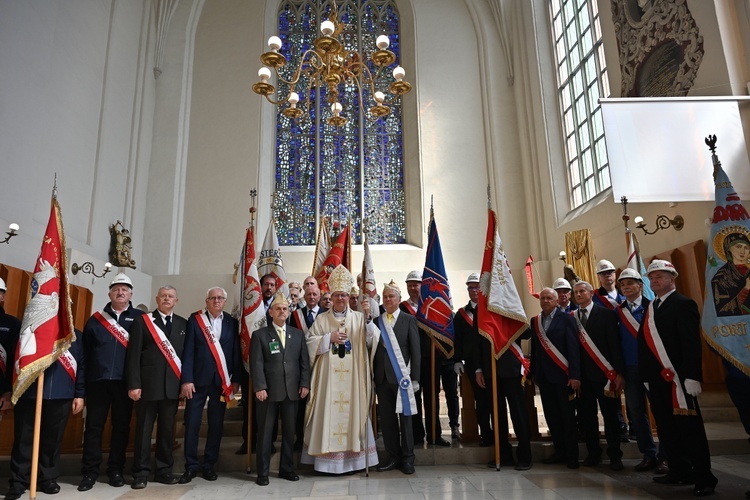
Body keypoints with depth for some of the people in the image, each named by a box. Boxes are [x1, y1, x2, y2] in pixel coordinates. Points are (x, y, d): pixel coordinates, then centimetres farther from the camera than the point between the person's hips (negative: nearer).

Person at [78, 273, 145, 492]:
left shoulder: (140, 318, 3)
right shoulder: (96, 318, 8)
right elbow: (86, 350, 8)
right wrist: (84, 378, 3)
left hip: (125, 381, -1)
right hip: (98, 380, 1)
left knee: (121, 426, 8)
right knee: (93, 426, 5)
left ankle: (116, 470, 19)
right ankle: (90, 472, 16)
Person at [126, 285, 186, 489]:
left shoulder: (183, 324, 10)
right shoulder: (142, 321, 1)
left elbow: (186, 353, 9)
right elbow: (133, 355, -4)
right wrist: (134, 384, -10)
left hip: (172, 385, 3)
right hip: (148, 384, -3)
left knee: (167, 429, 10)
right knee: (144, 429, 5)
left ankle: (164, 470, 21)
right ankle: (141, 472, 15)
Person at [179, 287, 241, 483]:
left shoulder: (231, 322, 7)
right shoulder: (194, 319, 1)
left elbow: (236, 353, 6)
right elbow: (188, 351, -3)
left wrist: (235, 380, 2)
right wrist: (187, 379, -10)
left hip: (221, 380, 2)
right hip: (198, 379, -1)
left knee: (216, 424, 8)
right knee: (192, 423, 2)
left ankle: (209, 464, 21)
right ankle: (191, 466, 16)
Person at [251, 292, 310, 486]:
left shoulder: (298, 334, 12)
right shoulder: (260, 335, 3)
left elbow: (304, 361, 8)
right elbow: (256, 363, -4)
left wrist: (305, 383, -1)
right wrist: (260, 387, -13)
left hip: (292, 390, 3)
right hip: (269, 390, -3)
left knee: (289, 432, 10)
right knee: (265, 432, 5)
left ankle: (286, 468, 24)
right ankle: (263, 472, 15)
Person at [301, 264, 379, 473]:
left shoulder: (359, 318, 7)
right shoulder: (321, 319, 8)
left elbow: (372, 340, -5)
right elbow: (310, 342, 2)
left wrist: (368, 316, -18)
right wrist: (330, 338, -10)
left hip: (353, 377, 0)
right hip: (328, 376, 0)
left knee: (353, 411, 2)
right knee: (328, 412, -1)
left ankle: (353, 457, 13)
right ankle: (328, 459, 9)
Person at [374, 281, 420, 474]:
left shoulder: (409, 320, 3)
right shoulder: (376, 321, 10)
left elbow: (415, 350, 0)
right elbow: (372, 349, 6)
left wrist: (414, 378, -5)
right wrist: (373, 376, -1)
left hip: (402, 377, -3)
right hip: (382, 377, 3)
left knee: (404, 417, 3)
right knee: (387, 418, 7)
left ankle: (407, 458, 15)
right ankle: (393, 457, 19)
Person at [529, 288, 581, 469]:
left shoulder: (566, 319, -3)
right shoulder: (534, 321, 10)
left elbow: (574, 348, -8)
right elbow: (534, 348, 12)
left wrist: (575, 375, -14)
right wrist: (533, 372, 9)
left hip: (562, 375, -4)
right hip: (544, 376, 4)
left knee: (568, 416, 3)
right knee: (551, 416, 8)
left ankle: (572, 455, 14)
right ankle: (559, 452, 21)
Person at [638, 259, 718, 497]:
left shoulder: (683, 304, -6)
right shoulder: (650, 308, 15)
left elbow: (692, 343, -14)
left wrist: (691, 377, -20)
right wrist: (646, 376, 12)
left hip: (678, 377, -7)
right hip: (656, 378, 7)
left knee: (689, 427, 0)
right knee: (666, 428, 12)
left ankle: (704, 477, 11)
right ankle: (679, 471, 23)